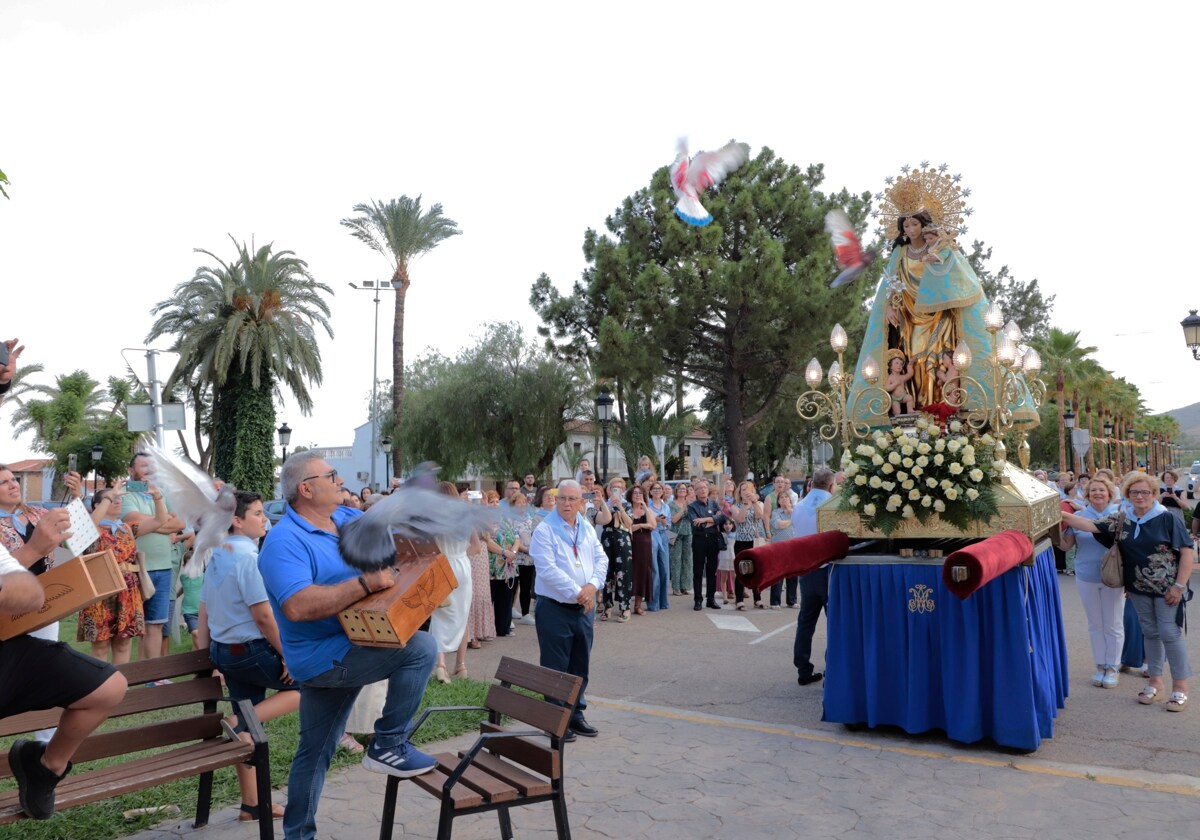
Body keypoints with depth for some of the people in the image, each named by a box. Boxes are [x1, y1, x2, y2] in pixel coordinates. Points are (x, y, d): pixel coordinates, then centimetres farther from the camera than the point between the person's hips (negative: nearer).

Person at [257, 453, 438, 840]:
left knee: (315, 751, 20)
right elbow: (297, 606, -35)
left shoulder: (348, 518, 4)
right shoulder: (284, 541, -21)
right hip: (323, 656, -9)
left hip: (340, 653, 9)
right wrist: (366, 583, -35)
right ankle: (388, 745, -9)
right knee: (420, 646, -22)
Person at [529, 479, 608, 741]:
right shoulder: (545, 531, -10)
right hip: (555, 608, -6)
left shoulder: (587, 530, 10)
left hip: (584, 608, 6)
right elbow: (548, 570, -18)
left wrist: (593, 585, -11)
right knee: (556, 667, 1)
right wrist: (577, 592, -18)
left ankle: (576, 714, 27)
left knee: (580, 665, 14)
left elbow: (601, 560, 8)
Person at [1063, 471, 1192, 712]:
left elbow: (1187, 551, -10)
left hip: (1167, 588, -4)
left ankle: (1180, 686, 11)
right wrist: (1061, 514, -15)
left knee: (1169, 633, -2)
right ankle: (1155, 681, 24)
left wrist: (1179, 585, -14)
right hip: (1139, 588, 4)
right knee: (1150, 633, 13)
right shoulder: (1121, 520, 2)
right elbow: (1090, 525, -2)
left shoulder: (1167, 519, -9)